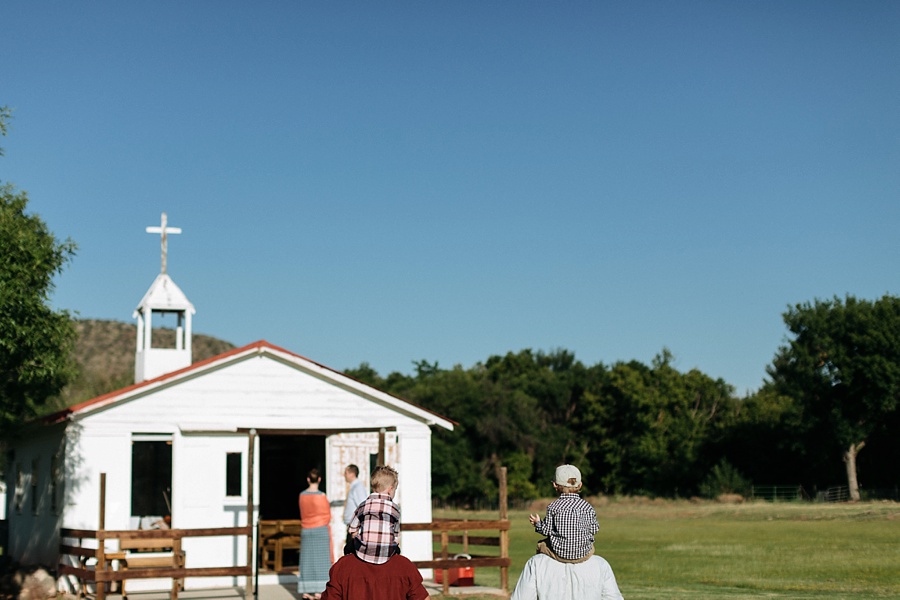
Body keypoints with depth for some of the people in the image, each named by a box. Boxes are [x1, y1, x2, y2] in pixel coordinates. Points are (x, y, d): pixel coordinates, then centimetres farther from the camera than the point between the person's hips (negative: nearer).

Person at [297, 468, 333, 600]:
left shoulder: (302, 495, 2)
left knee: (307, 560, 8)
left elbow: (303, 514, 11)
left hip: (306, 530, 5)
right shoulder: (321, 496, -12)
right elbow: (327, 516, -4)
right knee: (320, 560, 0)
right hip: (321, 530, -4)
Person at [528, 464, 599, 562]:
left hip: (560, 554, -1)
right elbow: (594, 529, 1)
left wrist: (537, 523, 15)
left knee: (541, 544, 28)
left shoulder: (553, 506, -8)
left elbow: (547, 530, -5)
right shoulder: (587, 506, -4)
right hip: (583, 554, 1)